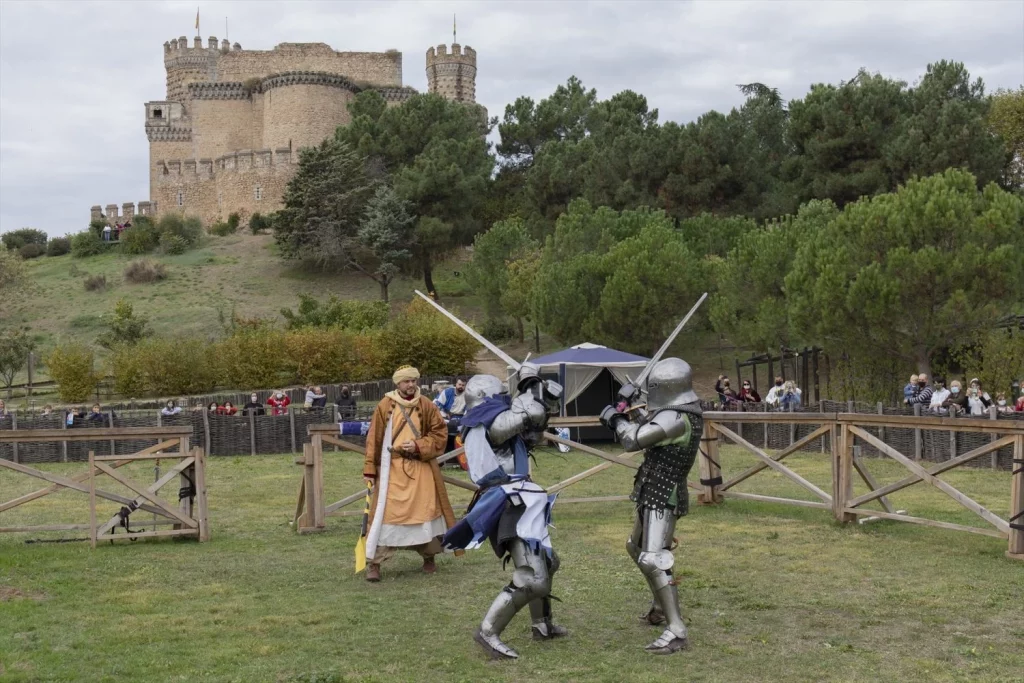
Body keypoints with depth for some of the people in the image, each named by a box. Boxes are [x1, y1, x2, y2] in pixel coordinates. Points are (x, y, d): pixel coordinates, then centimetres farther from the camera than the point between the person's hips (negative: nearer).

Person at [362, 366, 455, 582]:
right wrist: (369, 469, 0)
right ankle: (373, 563, 5)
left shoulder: (426, 405, 1)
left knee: (427, 511, 7)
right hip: (392, 468, -2)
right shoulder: (385, 406, -2)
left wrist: (419, 446, -12)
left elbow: (440, 433, 3)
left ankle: (429, 557, 26)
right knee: (385, 513, -3)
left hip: (421, 467, 2)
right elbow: (374, 439, 2)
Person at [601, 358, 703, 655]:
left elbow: (634, 440, -26)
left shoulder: (677, 419, -23)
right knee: (637, 549, 26)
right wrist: (625, 420, 2)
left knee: (654, 561, -17)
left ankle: (676, 631, -18)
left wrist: (615, 418, -9)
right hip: (654, 495, 11)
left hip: (662, 498, -11)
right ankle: (661, 607, 40)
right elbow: (649, 434, 18)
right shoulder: (685, 412, 8)